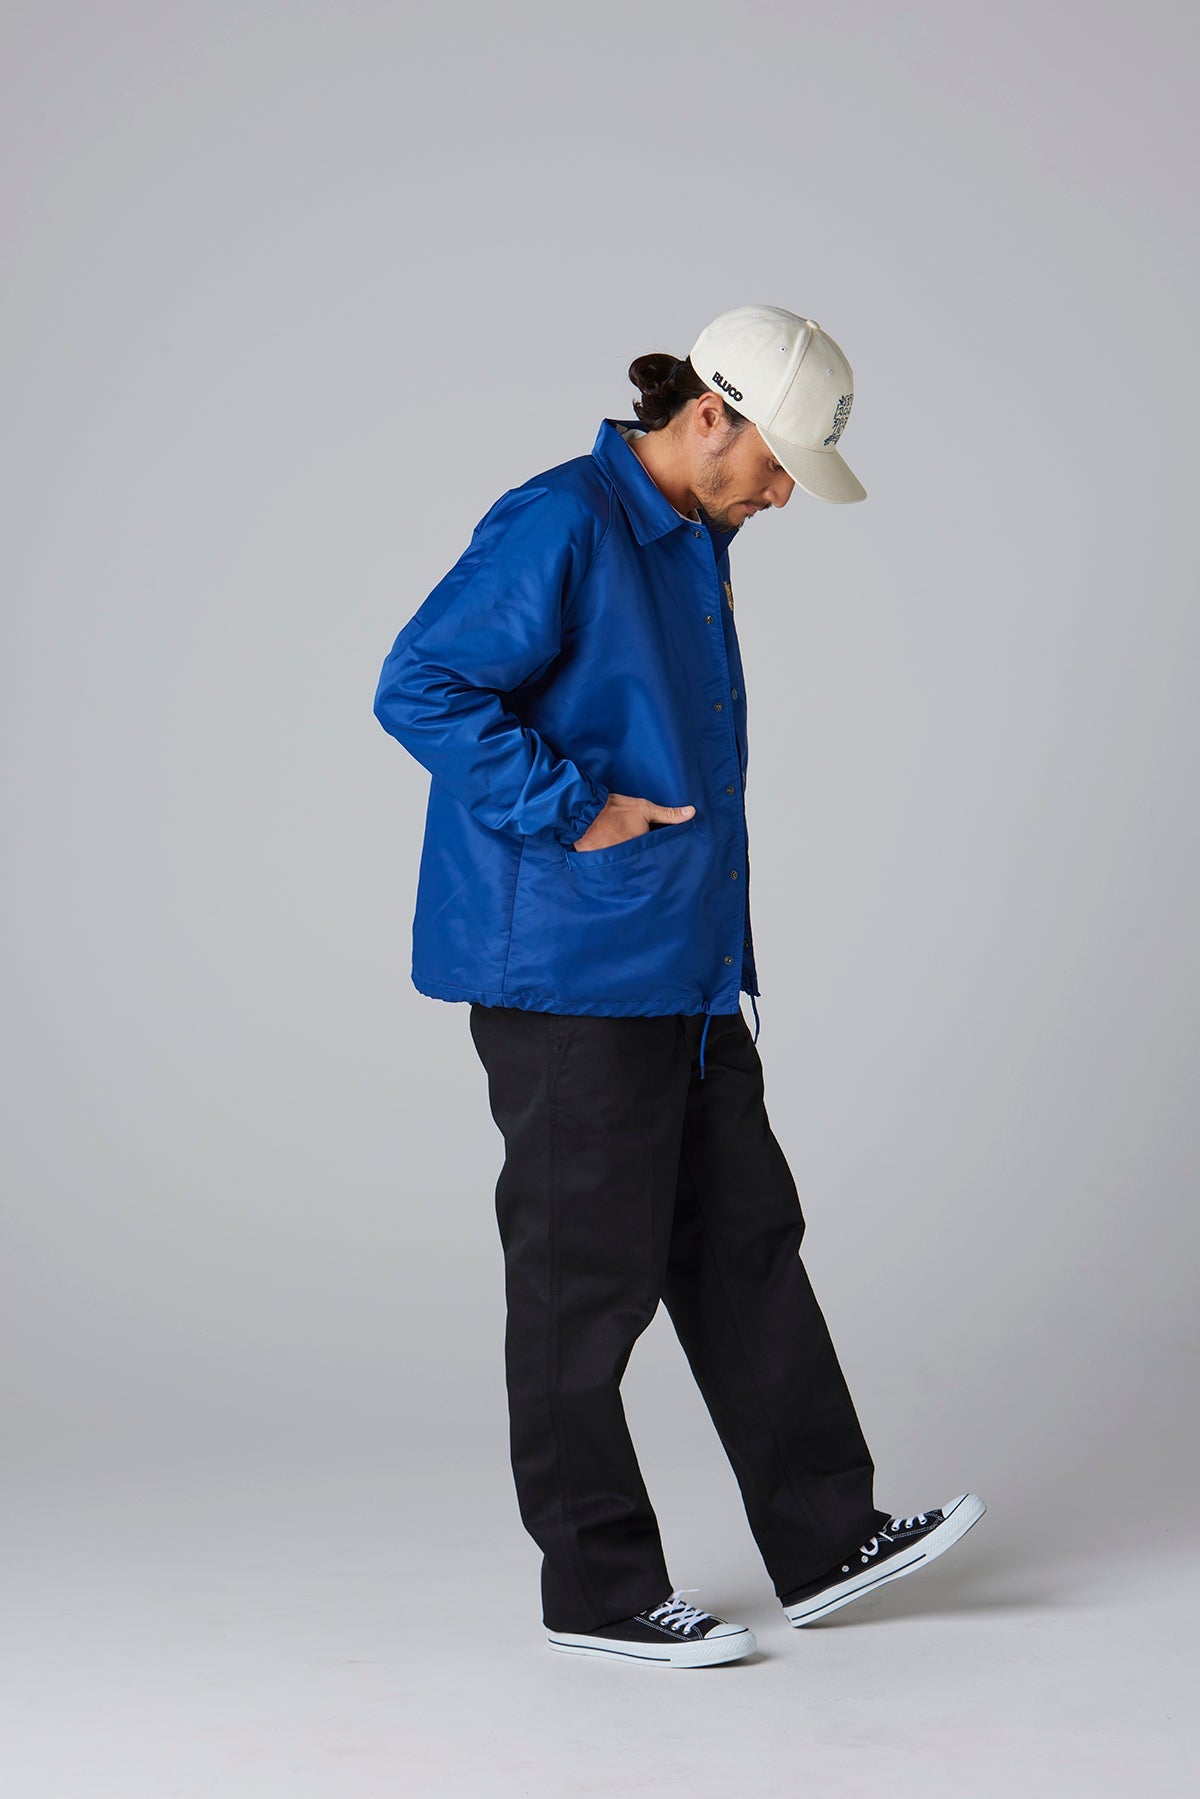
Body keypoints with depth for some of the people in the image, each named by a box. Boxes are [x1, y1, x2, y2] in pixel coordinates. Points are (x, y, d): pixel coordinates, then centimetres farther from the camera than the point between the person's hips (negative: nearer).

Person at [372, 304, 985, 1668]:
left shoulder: (693, 541, 14)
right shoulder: (558, 528, -15)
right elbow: (420, 689, -21)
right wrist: (574, 812, -20)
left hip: (679, 969, 9)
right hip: (567, 975, -9)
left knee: (743, 1241, 11)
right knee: (589, 1276, -1)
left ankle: (824, 1540, 19)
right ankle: (598, 1590, 10)